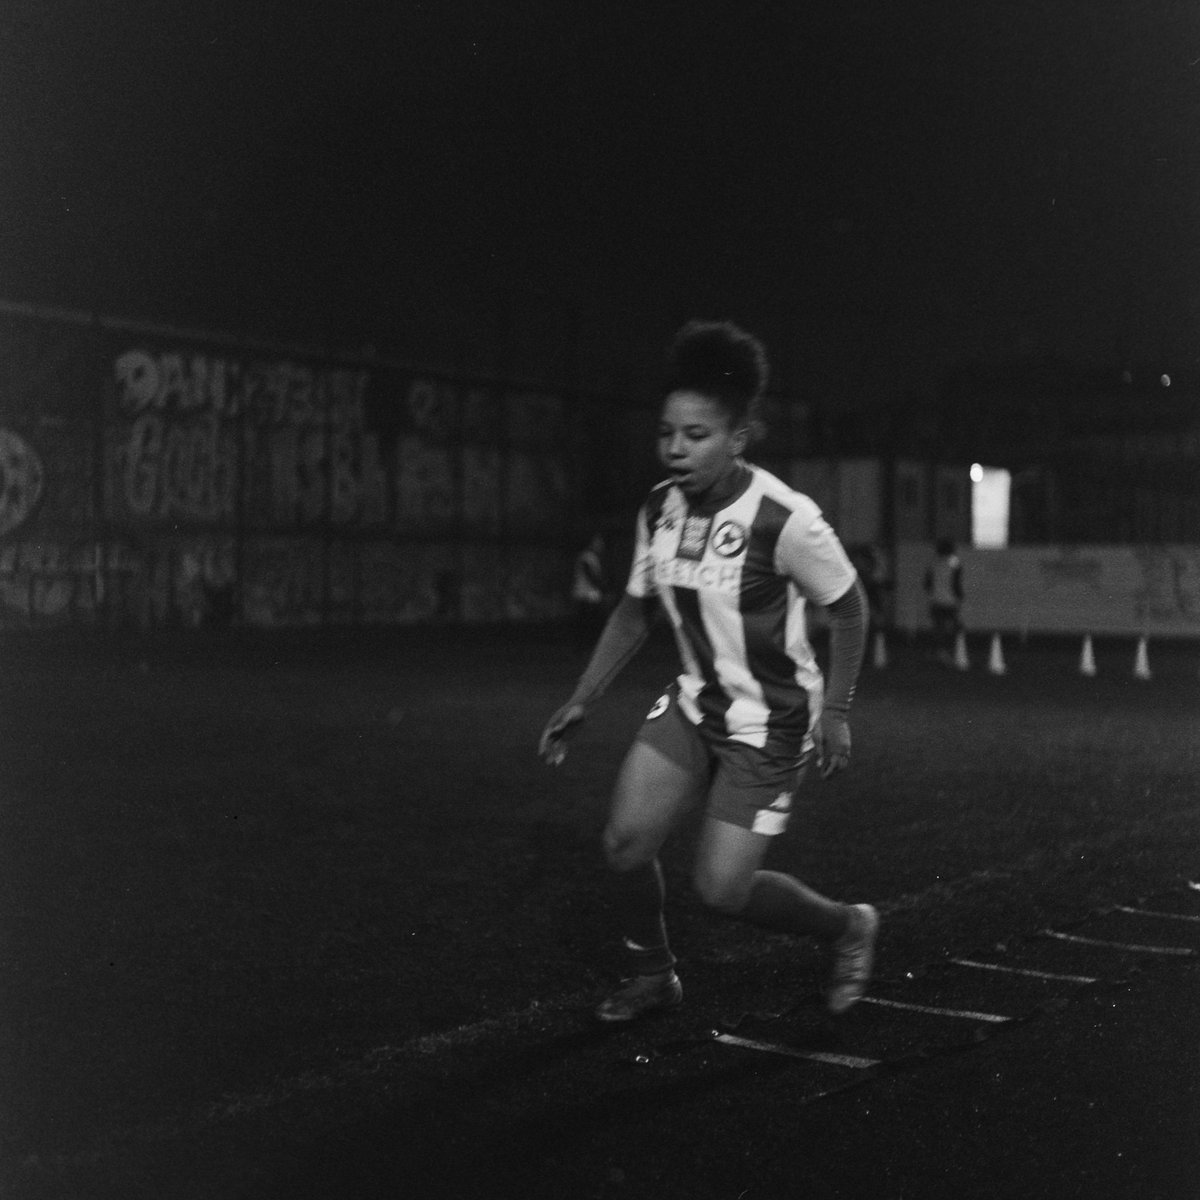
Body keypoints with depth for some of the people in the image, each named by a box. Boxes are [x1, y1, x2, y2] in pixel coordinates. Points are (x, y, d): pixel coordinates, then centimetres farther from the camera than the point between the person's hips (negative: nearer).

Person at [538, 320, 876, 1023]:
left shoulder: (784, 519, -24)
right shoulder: (659, 510, -5)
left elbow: (849, 608, -10)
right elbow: (636, 610, 10)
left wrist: (835, 713, -12)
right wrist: (583, 701, 6)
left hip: (769, 721, -6)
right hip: (697, 703, 6)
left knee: (721, 887, -7)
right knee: (626, 842, -6)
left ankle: (848, 928, 22)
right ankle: (652, 976, 22)